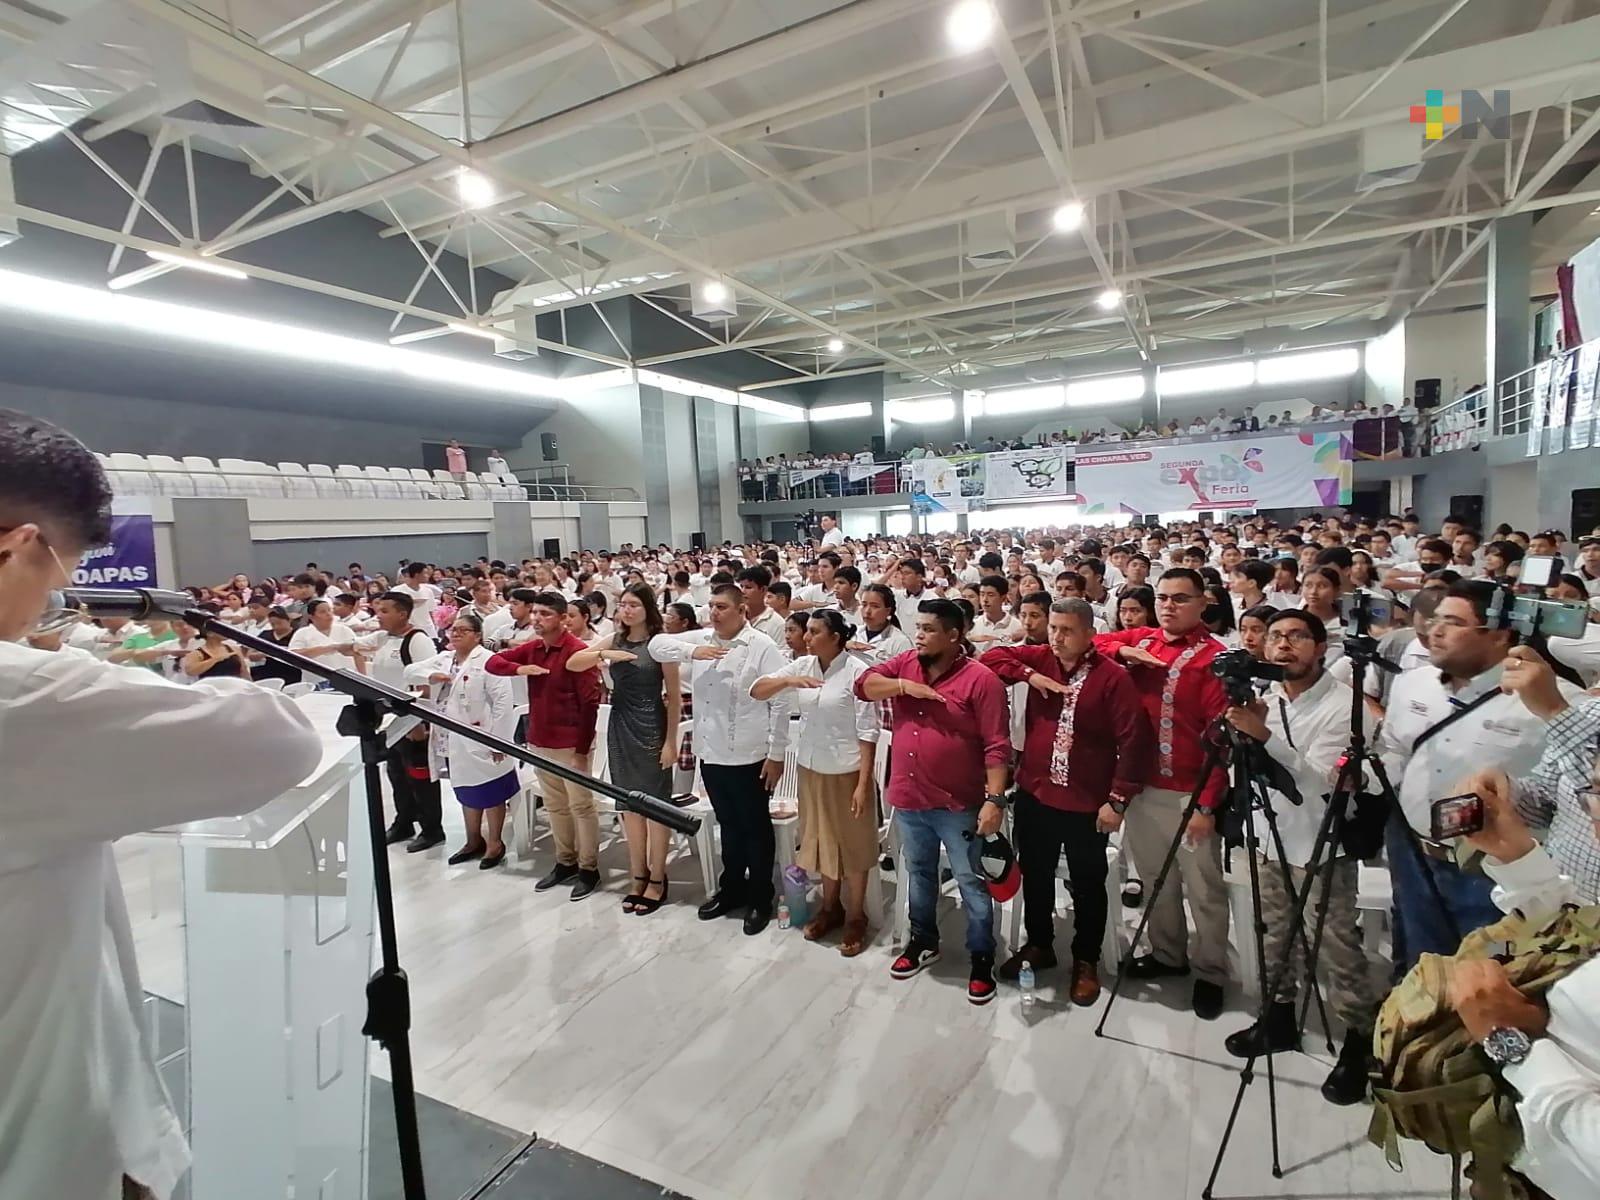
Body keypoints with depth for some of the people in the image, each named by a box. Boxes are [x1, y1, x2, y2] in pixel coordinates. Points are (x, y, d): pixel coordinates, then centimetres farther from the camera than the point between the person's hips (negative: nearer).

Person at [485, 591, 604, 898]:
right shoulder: (532, 648, 6)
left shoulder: (578, 651, -16)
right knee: (554, 805, 18)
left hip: (570, 744, -7)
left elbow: (590, 701, -17)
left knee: (581, 806, 3)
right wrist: (520, 668, -12)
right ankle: (565, 861, 32)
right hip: (539, 741, 8)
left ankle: (589, 868, 14)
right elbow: (492, 662, 9)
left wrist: (582, 748, -17)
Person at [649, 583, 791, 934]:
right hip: (710, 753, 5)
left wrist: (776, 754, -13)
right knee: (728, 824, 21)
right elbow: (657, 644, 1)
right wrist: (693, 651, -16)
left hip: (748, 756, -5)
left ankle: (760, 899, 26)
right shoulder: (701, 639, 5)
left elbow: (779, 702, -13)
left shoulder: (762, 646, -12)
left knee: (755, 828, 10)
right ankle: (731, 889, 38)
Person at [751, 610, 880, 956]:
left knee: (852, 843, 9)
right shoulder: (802, 665, -1)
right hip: (811, 768, 5)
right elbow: (756, 691, -4)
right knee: (822, 837, 18)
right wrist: (788, 680, -23)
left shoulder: (857, 672, -16)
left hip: (846, 771, -5)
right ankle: (830, 907, 36)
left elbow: (868, 731, -15)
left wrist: (863, 783, -17)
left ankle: (856, 917, 26)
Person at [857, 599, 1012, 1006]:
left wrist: (995, 799, -20)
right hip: (908, 799, 6)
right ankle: (923, 942, 41)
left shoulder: (980, 678, -15)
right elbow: (863, 684, -3)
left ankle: (982, 959, 26)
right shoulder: (906, 664, 2)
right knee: (920, 875, 23)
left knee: (972, 883, 9)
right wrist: (903, 685, -17)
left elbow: (997, 745, -16)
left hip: (959, 804, -5)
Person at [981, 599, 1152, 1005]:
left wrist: (1118, 800, -15)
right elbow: (992, 657, 1)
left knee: (1087, 885, 13)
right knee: (1035, 876, 19)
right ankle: (1039, 945, 39)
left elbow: (1134, 742, -14)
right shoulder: (1039, 659, -1)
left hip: (1087, 803, -4)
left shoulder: (1113, 677, -14)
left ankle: (1086, 960, 33)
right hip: (1033, 794, 4)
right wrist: (1030, 676, -13)